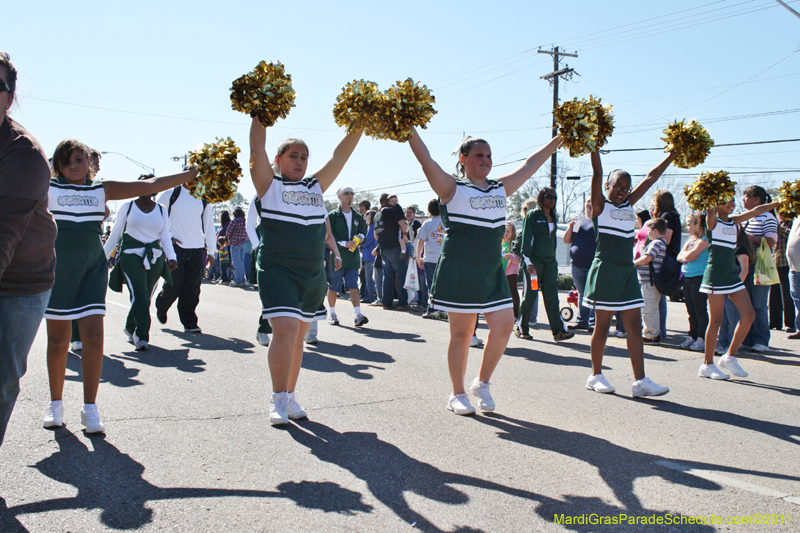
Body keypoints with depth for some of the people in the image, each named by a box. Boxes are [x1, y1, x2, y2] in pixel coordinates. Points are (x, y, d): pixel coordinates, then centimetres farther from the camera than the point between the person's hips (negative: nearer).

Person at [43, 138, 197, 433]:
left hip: (92, 267, 1)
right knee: (58, 340, 5)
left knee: (93, 336, -8)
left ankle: (90, 409, 2)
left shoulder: (102, 191, 7)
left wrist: (194, 173, 3)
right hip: (56, 268, -1)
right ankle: (56, 404, 23)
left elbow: (150, 186, 6)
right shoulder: (46, 188, 4)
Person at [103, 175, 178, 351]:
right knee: (140, 296, -16)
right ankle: (141, 336, -15)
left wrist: (171, 257, -6)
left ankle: (130, 328, 30)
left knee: (145, 298, 5)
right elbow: (115, 234, 10)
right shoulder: (127, 207, 6)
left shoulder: (161, 210, 12)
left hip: (155, 256, 3)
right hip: (131, 254, -3)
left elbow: (165, 236, 10)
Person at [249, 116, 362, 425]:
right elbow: (257, 148, -8)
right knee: (285, 330, -16)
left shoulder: (316, 187, 12)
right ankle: (278, 400, -6)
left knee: (298, 336, 10)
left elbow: (341, 154, 10)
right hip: (277, 271, -5)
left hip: (313, 275, 5)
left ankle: (290, 396, 20)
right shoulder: (269, 185, 2)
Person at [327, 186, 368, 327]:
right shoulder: (332, 216, -1)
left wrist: (361, 237, 2)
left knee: (353, 287, -7)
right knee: (333, 287, 6)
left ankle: (357, 315, -15)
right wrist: (344, 243, -18)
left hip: (353, 257, 3)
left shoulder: (358, 217, 15)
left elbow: (363, 230, 26)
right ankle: (331, 314, 21)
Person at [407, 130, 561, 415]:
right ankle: (458, 394, 17)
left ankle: (482, 383, 18)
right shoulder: (452, 188, -1)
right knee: (461, 333, 2)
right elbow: (426, 161, -12)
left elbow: (529, 165, 23)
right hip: (459, 271, -5)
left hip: (493, 271, 5)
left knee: (504, 326, -3)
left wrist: (557, 140, 27)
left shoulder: (501, 188, 15)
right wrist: (408, 129, -22)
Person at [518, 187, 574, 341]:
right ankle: (521, 328, 14)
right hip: (534, 260, -5)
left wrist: (553, 258, 16)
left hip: (550, 261, 5)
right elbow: (526, 240, -9)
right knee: (530, 295, 1)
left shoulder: (553, 217, 14)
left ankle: (558, 330, -9)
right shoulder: (532, 215, -4)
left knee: (552, 295, -4)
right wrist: (528, 262, -17)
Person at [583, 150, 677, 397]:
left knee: (634, 327, 1)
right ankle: (596, 376, 16)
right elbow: (597, 172, -14)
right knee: (602, 326, 3)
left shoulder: (629, 205, 13)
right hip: (605, 272, -6)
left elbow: (651, 177, 15)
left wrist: (674, 153, 16)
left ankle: (640, 381, 0)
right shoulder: (600, 206, -3)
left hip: (628, 272, 6)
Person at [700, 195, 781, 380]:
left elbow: (756, 210, 21)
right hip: (716, 273, -8)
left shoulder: (734, 221, 15)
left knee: (748, 314, 0)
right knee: (716, 320, -5)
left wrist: (778, 202, 20)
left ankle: (729, 357, 11)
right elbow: (710, 209, -26)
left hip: (732, 274, 8)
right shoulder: (712, 221, -5)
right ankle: (707, 365, 5)